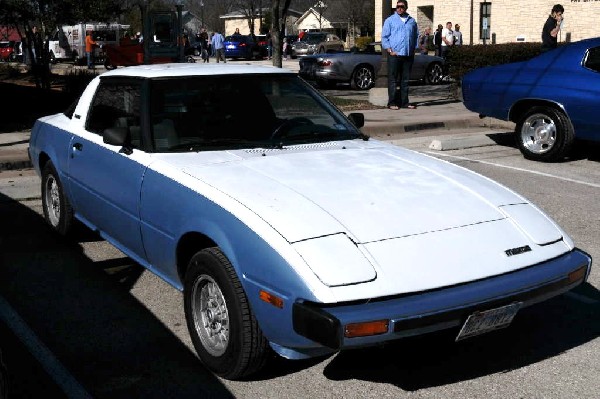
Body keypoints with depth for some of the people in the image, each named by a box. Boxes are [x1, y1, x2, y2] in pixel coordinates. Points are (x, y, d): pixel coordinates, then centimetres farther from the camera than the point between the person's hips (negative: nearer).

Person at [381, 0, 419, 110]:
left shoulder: (412, 21, 15)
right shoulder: (390, 20, 3)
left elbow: (416, 36, 21)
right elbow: (384, 37, 0)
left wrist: (414, 49, 10)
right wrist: (389, 50, -9)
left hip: (408, 55, 4)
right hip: (394, 55, -4)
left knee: (405, 80, 7)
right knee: (393, 80, -4)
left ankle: (404, 102, 12)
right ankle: (392, 102, -1)